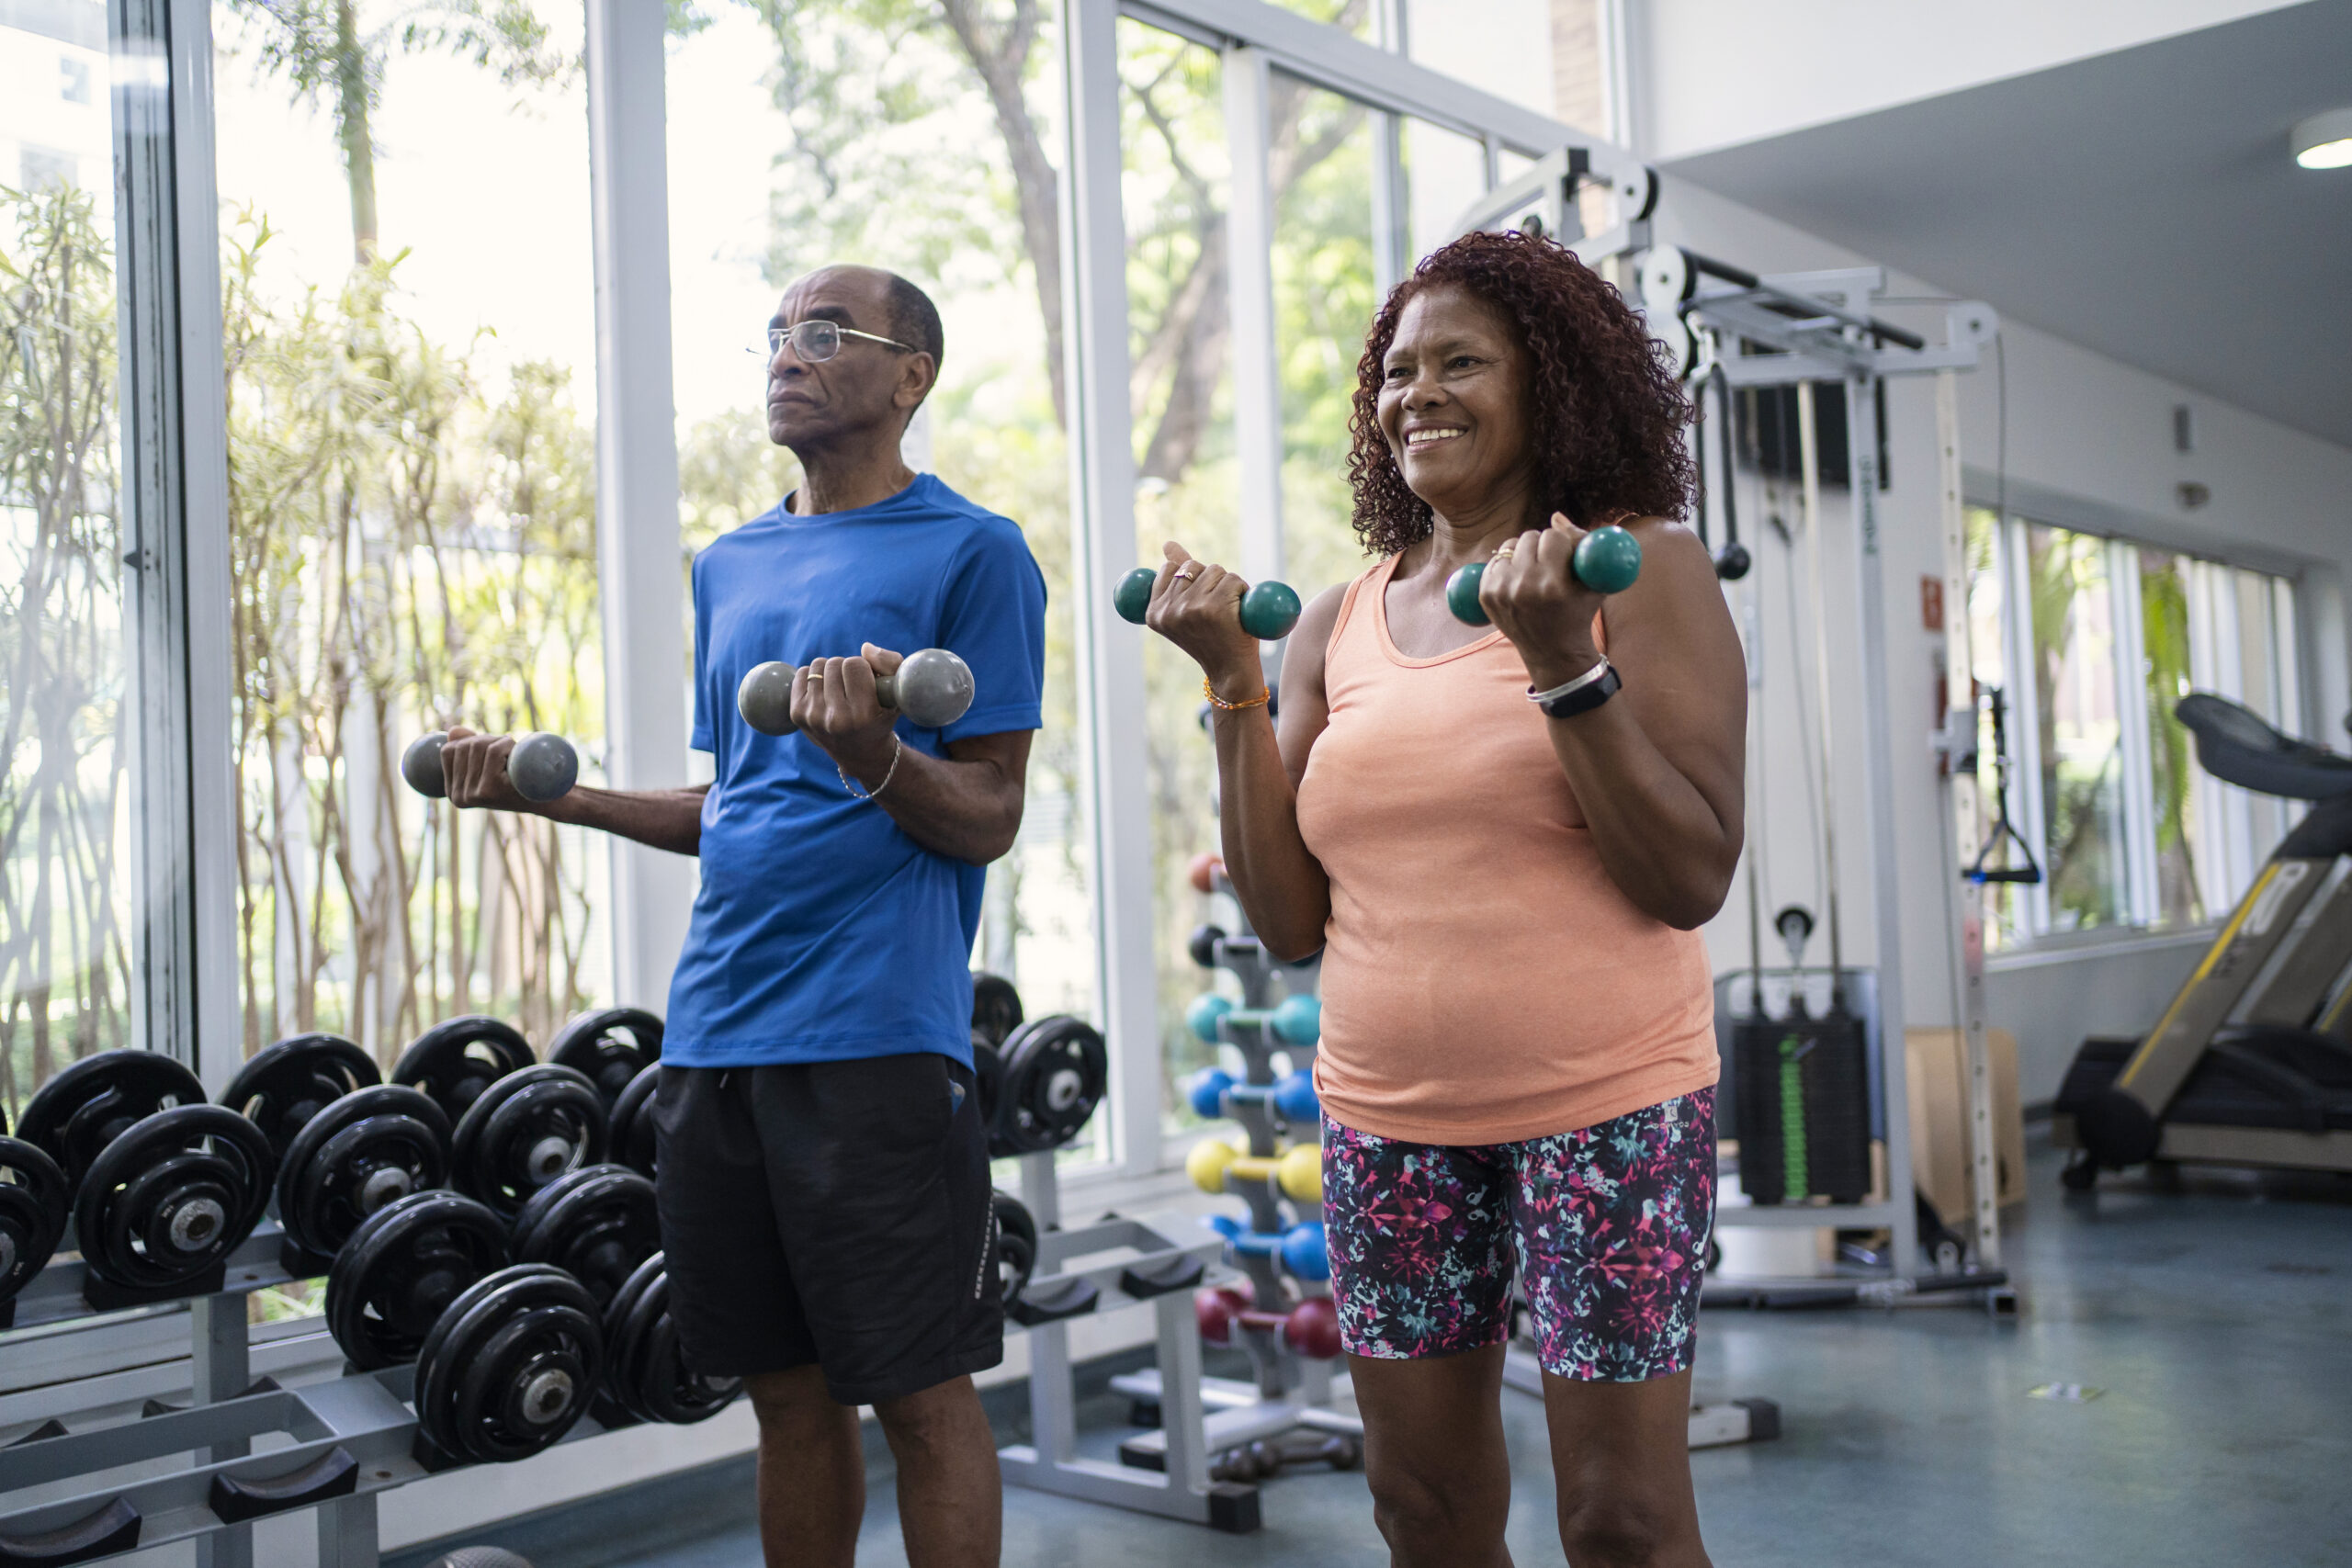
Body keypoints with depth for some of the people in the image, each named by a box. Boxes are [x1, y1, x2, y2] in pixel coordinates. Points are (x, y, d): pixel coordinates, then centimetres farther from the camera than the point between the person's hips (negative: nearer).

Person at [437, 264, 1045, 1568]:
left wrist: (874, 755, -25)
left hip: (875, 1034, -6)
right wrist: (554, 790, 11)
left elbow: (985, 821, -6)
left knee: (921, 1397, 1)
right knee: (788, 1392, 14)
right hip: (712, 1025, 6)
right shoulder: (729, 567, 18)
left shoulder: (971, 552, -2)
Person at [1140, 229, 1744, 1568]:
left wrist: (1564, 660, -20)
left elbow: (1693, 881, -11)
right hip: (1388, 1118, 4)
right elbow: (1292, 922, 4)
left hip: (1602, 1102, -4)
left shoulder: (1640, 569, -4)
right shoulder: (1337, 629, 7)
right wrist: (1236, 679, -1)